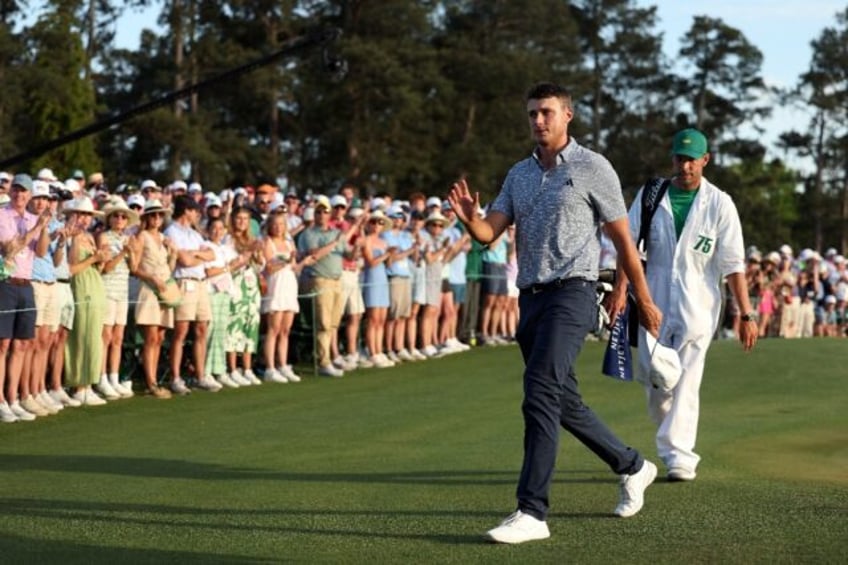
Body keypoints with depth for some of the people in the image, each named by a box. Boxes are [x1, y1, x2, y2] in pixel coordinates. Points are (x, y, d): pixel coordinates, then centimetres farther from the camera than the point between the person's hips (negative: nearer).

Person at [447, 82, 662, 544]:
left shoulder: (592, 168, -3)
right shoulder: (519, 174, 14)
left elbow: (623, 240, 0)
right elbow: (489, 233, 6)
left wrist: (644, 302, 4)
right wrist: (469, 218, -17)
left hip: (571, 294, -7)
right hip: (530, 298, 7)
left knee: (541, 394, -20)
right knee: (565, 402, 14)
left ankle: (531, 512, -22)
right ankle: (632, 467, 36)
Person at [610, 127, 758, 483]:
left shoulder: (719, 204, -1)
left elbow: (733, 263, -4)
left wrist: (746, 314, -9)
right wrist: (621, 287, -17)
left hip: (697, 307, -3)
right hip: (654, 303, 3)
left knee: (686, 383, -10)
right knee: (654, 384, 7)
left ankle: (679, 457, -9)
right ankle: (674, 445, 26)